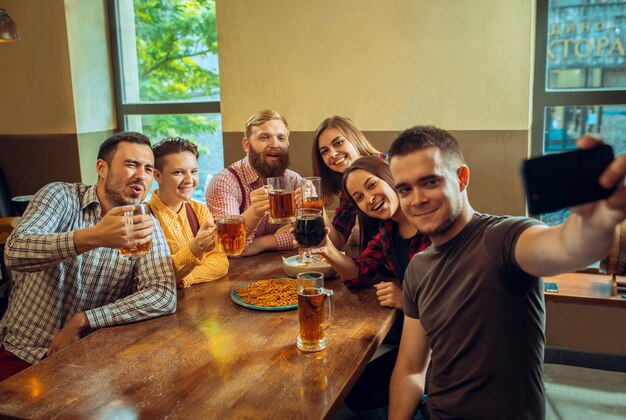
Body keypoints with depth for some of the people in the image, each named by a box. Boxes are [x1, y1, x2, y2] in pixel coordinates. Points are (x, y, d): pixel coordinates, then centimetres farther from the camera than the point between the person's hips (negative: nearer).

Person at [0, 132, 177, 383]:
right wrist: (94, 237, -38)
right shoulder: (60, 196, -5)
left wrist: (82, 321, -19)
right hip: (22, 354, -2)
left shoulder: (147, 227, -1)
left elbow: (165, 297, -14)